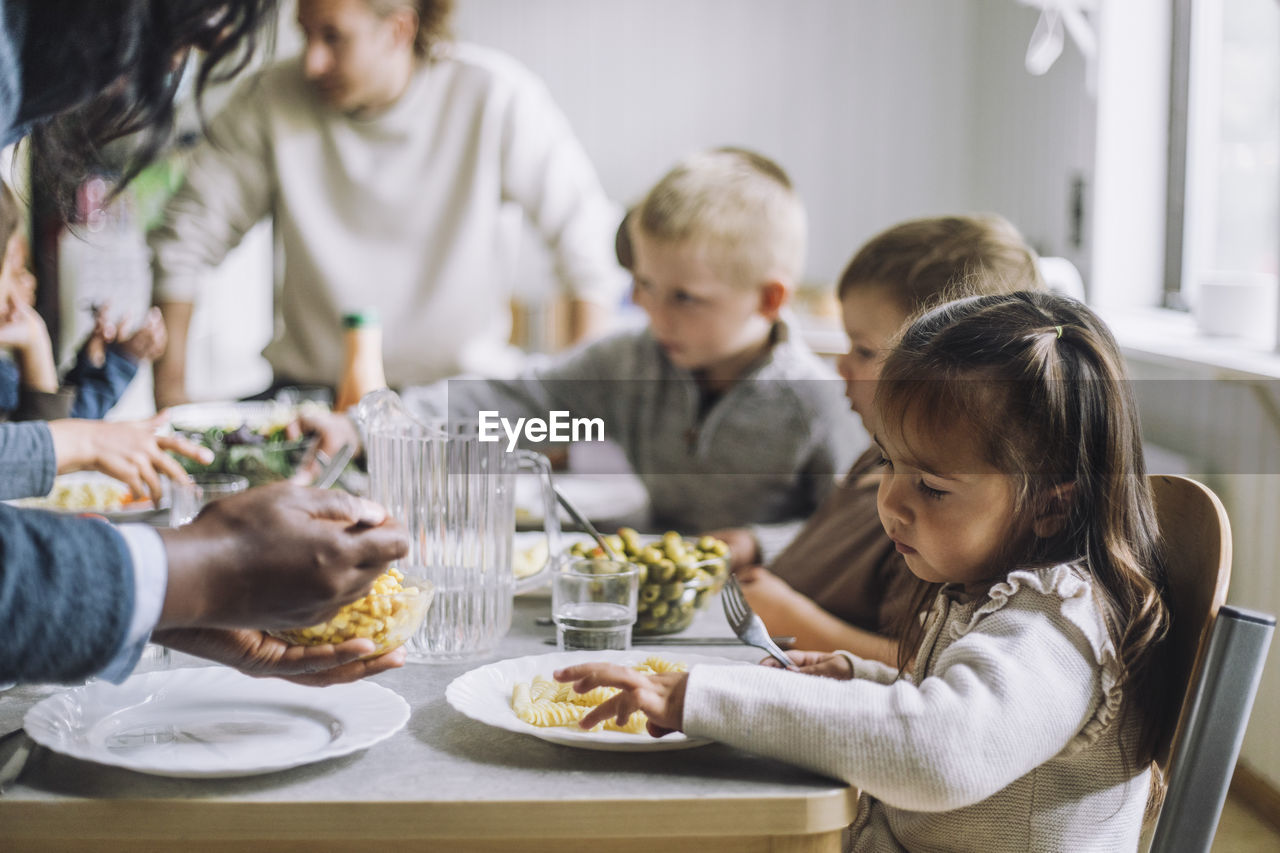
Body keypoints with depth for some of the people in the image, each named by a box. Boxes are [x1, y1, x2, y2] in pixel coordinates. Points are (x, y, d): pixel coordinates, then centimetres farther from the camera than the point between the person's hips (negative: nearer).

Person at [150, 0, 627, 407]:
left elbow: (588, 242, -5)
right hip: (309, 385, 2)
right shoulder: (272, 101, -5)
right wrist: (168, 390, -1)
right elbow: (186, 235, 3)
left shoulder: (494, 97, -10)